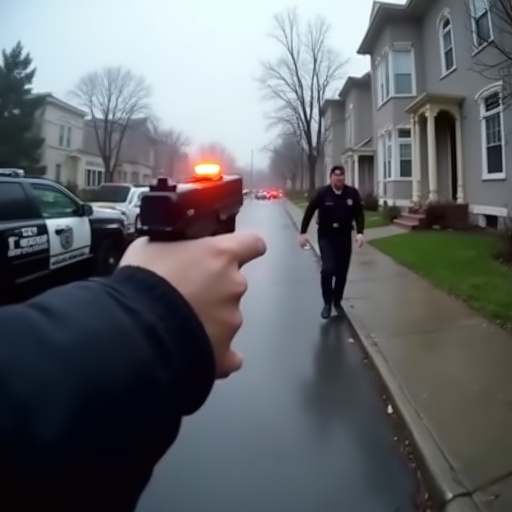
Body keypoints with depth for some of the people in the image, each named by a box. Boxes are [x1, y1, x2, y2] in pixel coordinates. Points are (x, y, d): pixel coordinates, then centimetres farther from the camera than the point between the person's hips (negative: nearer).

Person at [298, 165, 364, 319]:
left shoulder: (352, 193, -5)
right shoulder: (322, 193, -9)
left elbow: (359, 213, 2)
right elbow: (309, 212, -4)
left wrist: (360, 232, -10)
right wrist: (303, 233, -8)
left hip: (344, 236, 3)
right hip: (326, 236, -2)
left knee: (342, 272, 8)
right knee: (328, 269, -13)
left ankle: (337, 301, 27)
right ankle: (327, 302, 7)